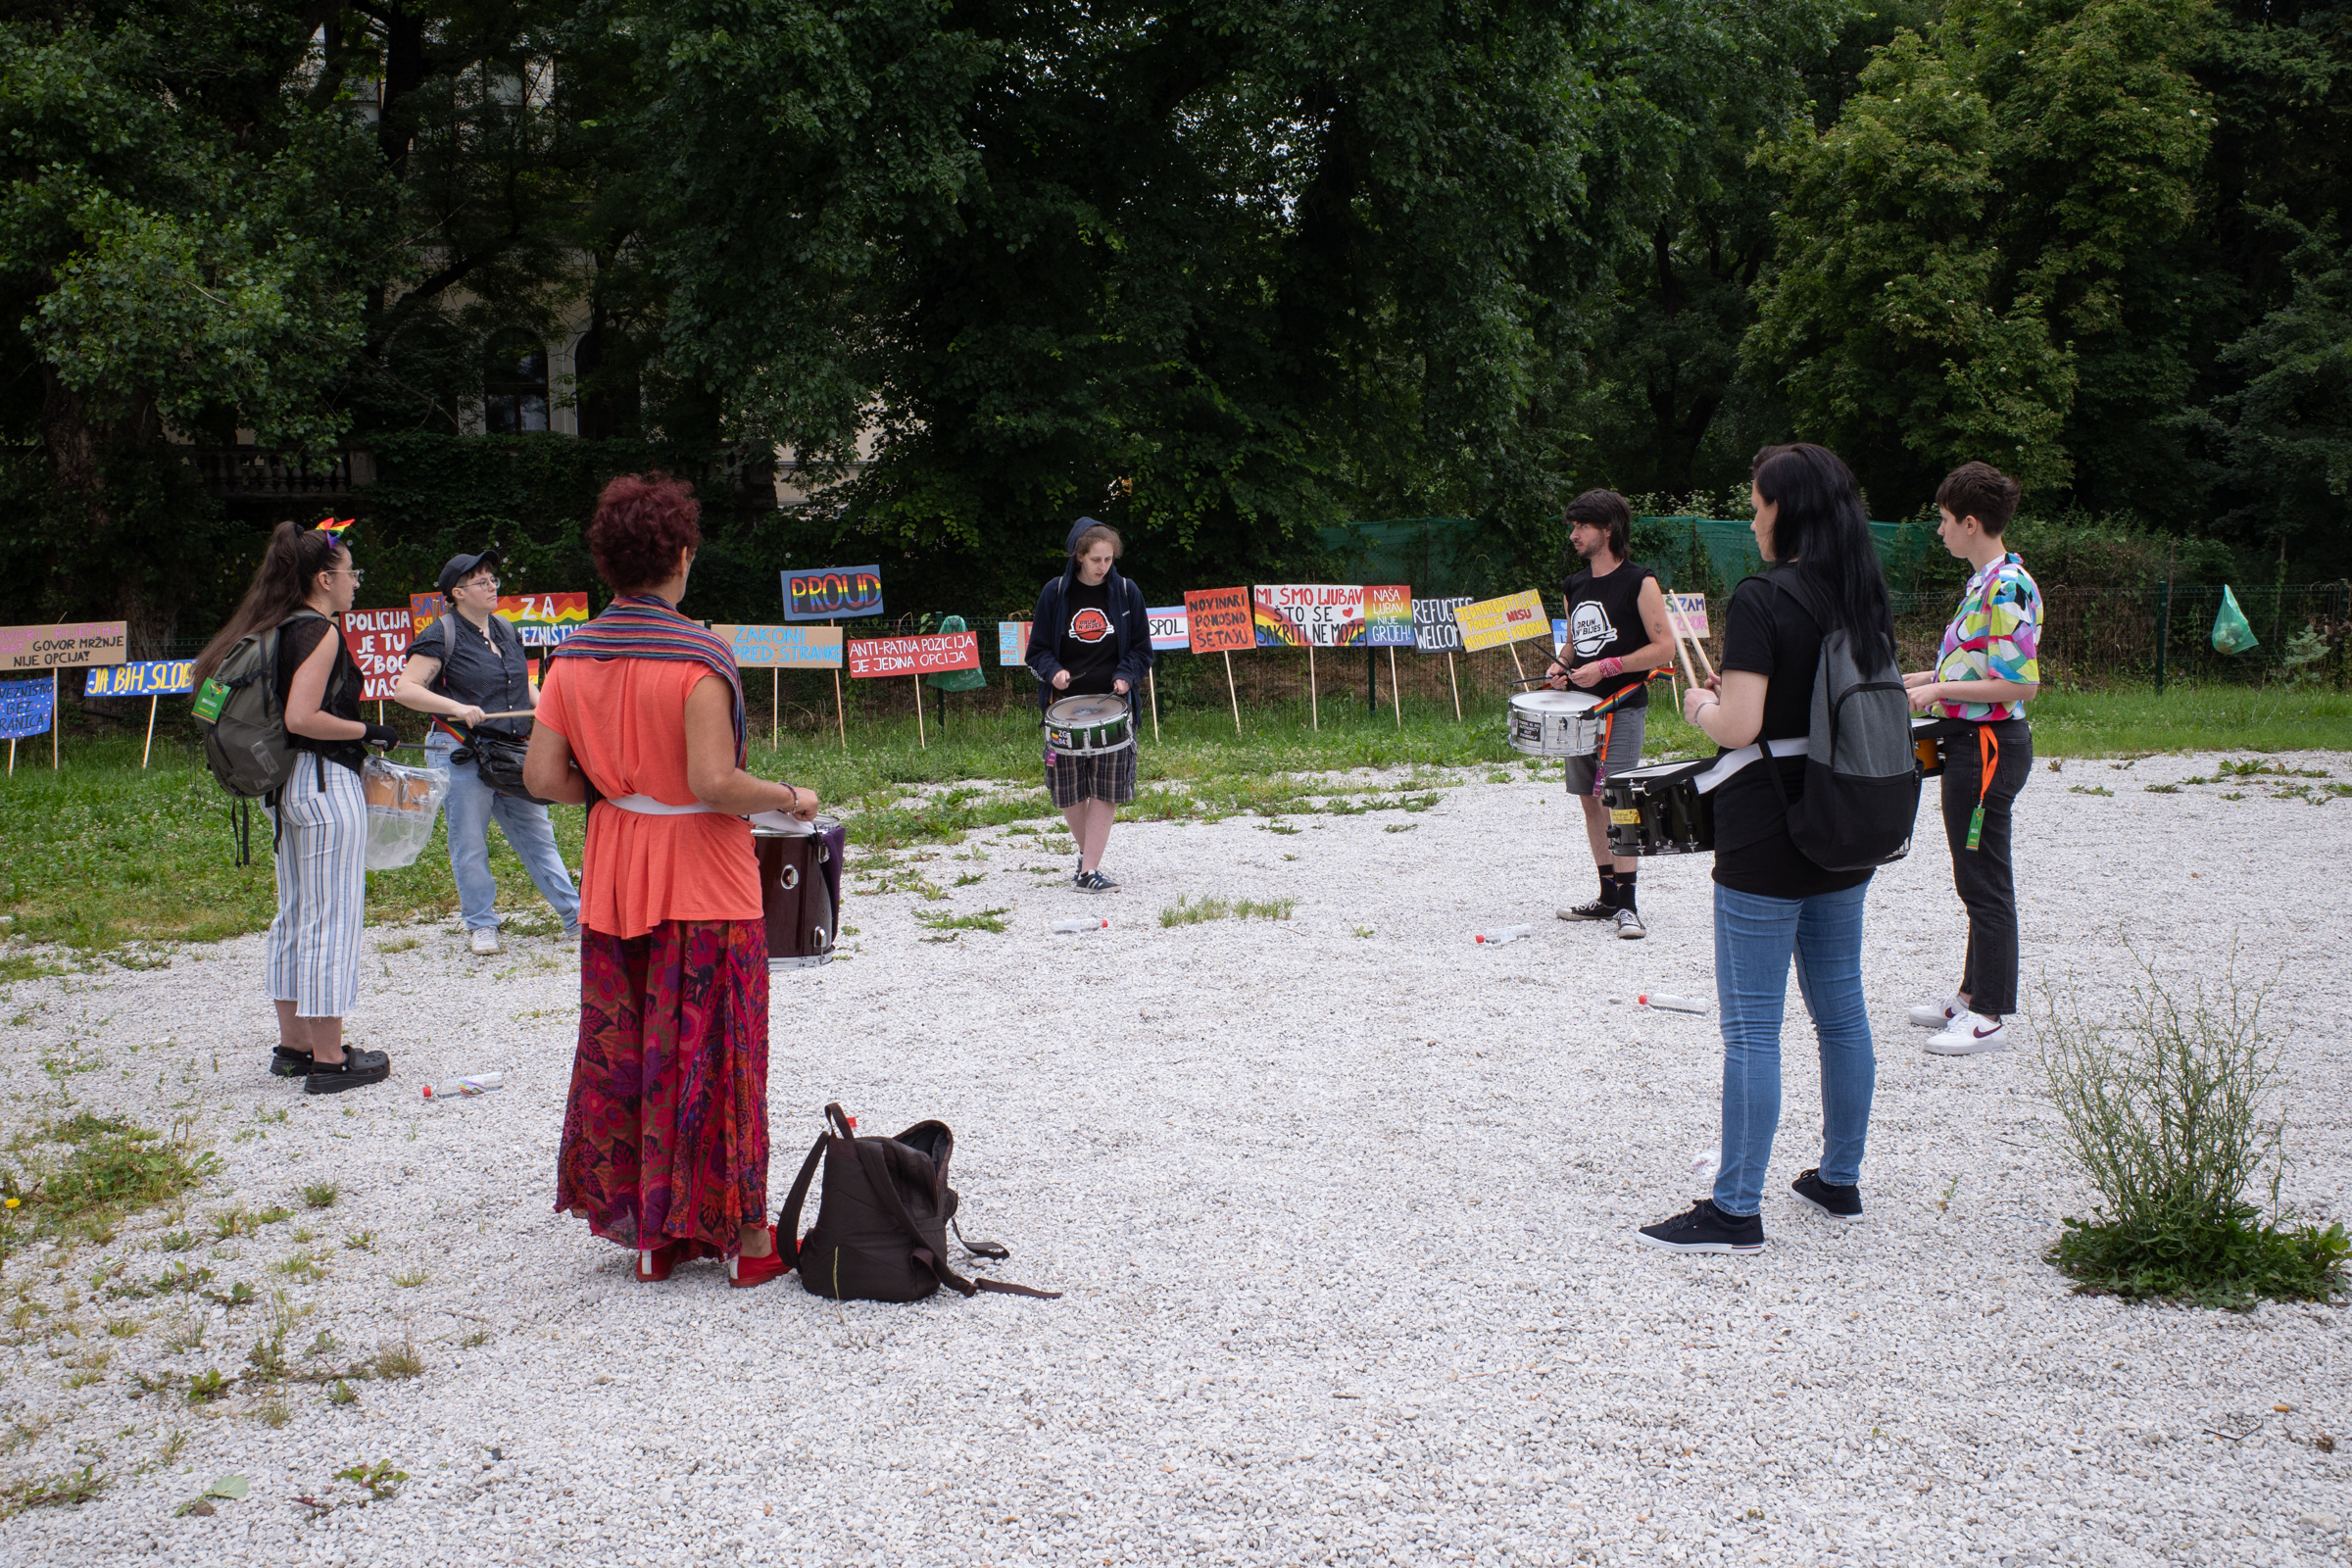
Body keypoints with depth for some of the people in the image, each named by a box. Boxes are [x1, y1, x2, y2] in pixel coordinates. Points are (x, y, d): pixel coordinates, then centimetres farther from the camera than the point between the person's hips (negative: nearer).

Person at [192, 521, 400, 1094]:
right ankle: (328, 1058, 2)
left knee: (294, 915, 15)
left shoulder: (277, 630, 12)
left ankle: (293, 1044, 24)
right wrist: (367, 731, -11)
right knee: (331, 919, -3)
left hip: (284, 783, 10)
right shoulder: (320, 631, -14)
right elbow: (302, 718, -22)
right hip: (325, 785, -10)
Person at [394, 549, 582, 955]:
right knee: (470, 844, 3)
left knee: (537, 836, 8)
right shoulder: (441, 637, -6)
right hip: (463, 754, -5)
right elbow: (405, 689, -12)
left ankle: (575, 918, 11)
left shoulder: (506, 630, 14)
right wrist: (457, 708, -23)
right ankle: (481, 926, 16)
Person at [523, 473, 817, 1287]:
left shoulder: (574, 656, 2)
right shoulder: (698, 656, -16)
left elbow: (542, 776, 1)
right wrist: (788, 798, -8)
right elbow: (714, 782, -23)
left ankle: (645, 1229, 20)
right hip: (703, 889, -5)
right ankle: (741, 1236, 12)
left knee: (621, 1053, 13)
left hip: (613, 885, 5)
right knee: (712, 1059, 3)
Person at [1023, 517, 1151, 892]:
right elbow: (1038, 649, 5)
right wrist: (1053, 672, -15)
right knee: (1067, 789, 2)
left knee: (1106, 788, -6)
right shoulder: (1055, 593, 0)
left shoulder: (1127, 593, 1)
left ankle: (1090, 869, -2)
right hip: (1065, 702, 0)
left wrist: (1126, 676, -10)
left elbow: (1141, 649, 8)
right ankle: (1087, 851, 27)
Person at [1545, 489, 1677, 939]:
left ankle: (1627, 904, -10)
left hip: (1622, 708, -7)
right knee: (1590, 801, 9)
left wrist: (1605, 668, -17)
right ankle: (1608, 897, 17)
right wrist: (1560, 667, 4)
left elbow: (1664, 648, -11)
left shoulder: (1639, 582, -7)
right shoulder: (1575, 587, 14)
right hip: (1580, 708, 7)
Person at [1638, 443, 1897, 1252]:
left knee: (1751, 1028, -2)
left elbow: (1738, 727, -23)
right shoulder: (1865, 599, 7)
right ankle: (1840, 1179, 28)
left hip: (1765, 845, -8)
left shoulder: (1761, 600, -16)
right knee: (1841, 1009, 16)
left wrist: (1699, 704, 0)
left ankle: (1736, 1209, 3)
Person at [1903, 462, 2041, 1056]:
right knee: (1976, 879, 17)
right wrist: (1918, 679, 16)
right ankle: (1973, 996, 28)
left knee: (1985, 883, -4)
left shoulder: (2007, 590, -19)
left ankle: (1990, 1017, 3)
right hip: (1973, 744, 11)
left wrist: (1940, 690, -18)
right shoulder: (1986, 582, 12)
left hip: (1990, 746, -11)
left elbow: (2020, 684, -23)